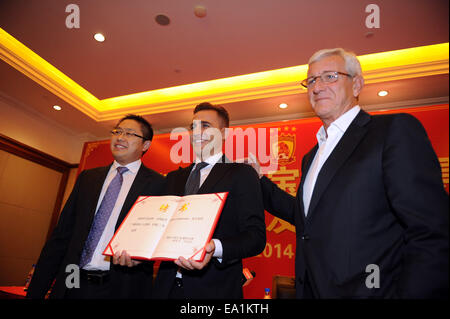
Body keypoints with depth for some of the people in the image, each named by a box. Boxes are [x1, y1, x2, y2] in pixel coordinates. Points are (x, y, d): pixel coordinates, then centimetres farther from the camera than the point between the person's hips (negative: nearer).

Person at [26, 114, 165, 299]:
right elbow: (62, 234, 7)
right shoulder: (87, 177, 9)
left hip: (120, 288, -4)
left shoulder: (157, 184, -5)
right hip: (72, 285, 4)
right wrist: (36, 291, 3)